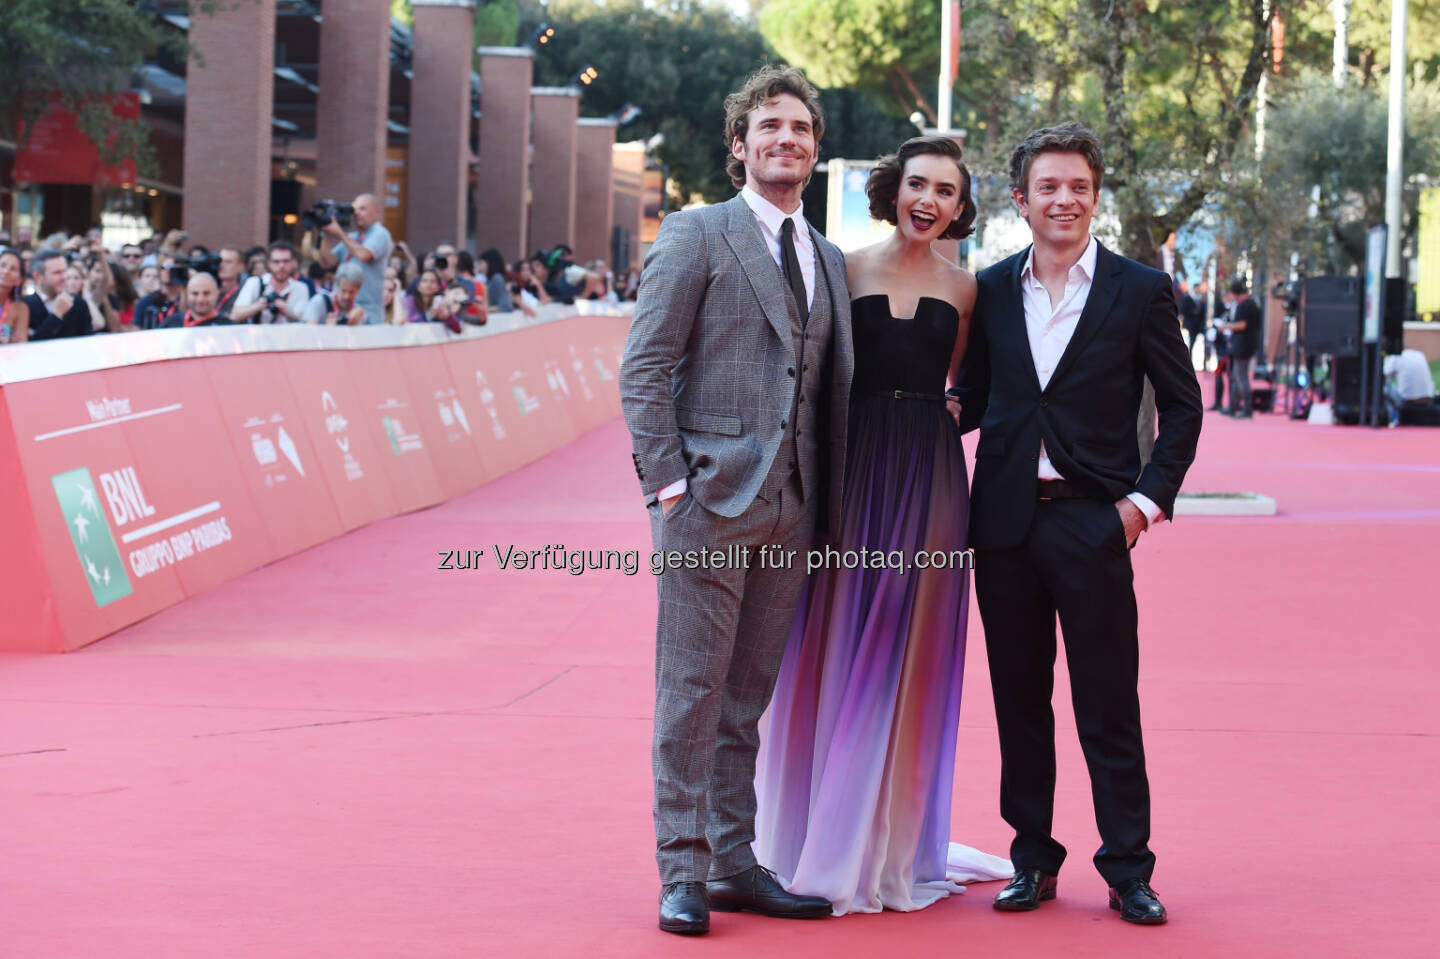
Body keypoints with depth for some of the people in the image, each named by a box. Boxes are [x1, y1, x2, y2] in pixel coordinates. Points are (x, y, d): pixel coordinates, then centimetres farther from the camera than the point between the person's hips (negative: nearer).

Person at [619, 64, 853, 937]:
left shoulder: (831, 262, 17)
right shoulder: (697, 235, -1)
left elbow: (832, 390, 17)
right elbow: (644, 368, -5)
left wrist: (831, 505, 9)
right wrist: (668, 481, -12)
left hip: (791, 508, 6)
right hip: (709, 501, -5)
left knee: (749, 697, 11)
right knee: (692, 692, -3)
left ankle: (734, 863, 18)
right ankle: (683, 872, 3)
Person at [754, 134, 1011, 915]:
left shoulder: (964, 289, 8)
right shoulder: (844, 270, 3)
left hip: (929, 477, 1)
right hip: (852, 466, -1)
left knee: (910, 658, 4)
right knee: (835, 650, 3)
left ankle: (893, 845, 15)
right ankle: (821, 842, 13)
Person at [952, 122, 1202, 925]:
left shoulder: (1140, 290, 0)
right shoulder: (991, 290, 8)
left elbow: (1183, 405, 4)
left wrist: (1148, 499, -4)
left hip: (1093, 523, -3)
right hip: (1006, 520, 3)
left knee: (1110, 708, -1)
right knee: (1019, 702, 9)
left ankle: (1128, 870, 7)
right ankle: (1033, 859, 19)